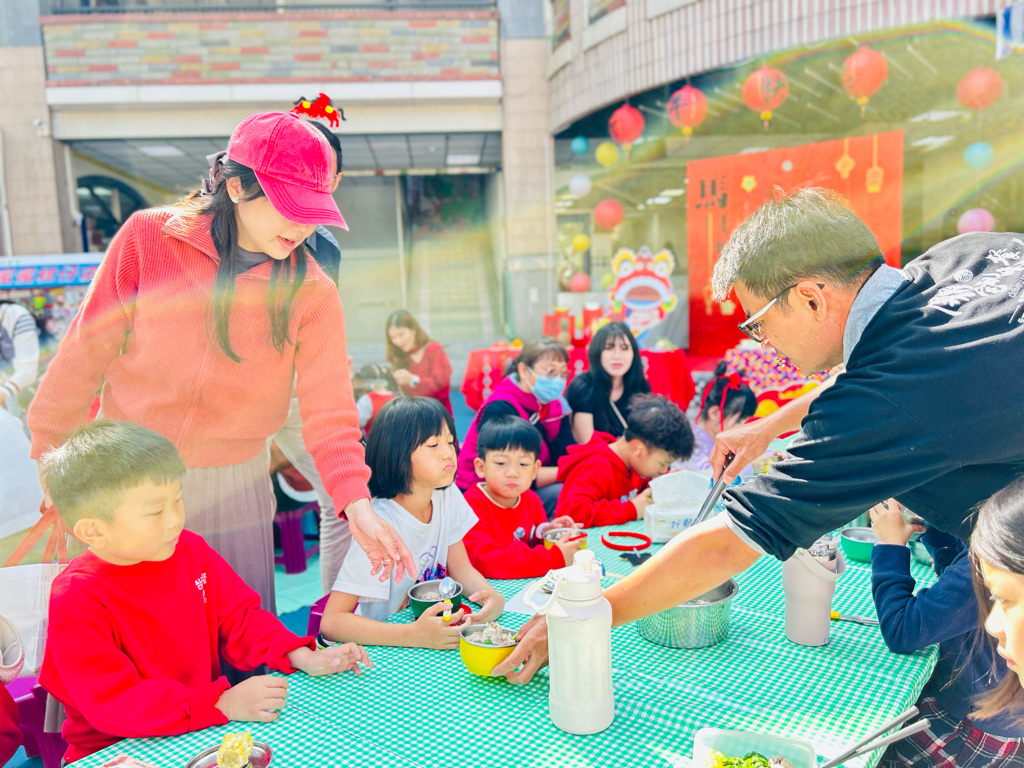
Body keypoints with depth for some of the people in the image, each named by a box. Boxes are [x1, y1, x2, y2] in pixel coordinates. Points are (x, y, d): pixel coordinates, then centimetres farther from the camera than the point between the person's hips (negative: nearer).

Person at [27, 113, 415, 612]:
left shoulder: (312, 294, -10)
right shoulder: (149, 237, -10)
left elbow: (328, 411, -15)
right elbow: (89, 347, -2)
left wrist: (356, 505, -29)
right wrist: (48, 447, 5)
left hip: (233, 483, 0)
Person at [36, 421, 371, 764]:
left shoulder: (191, 551, 0)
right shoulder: (76, 601, -18)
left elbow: (238, 618, 8)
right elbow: (113, 703, -23)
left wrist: (302, 657, -7)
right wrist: (223, 704, -30)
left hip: (204, 729, 4)